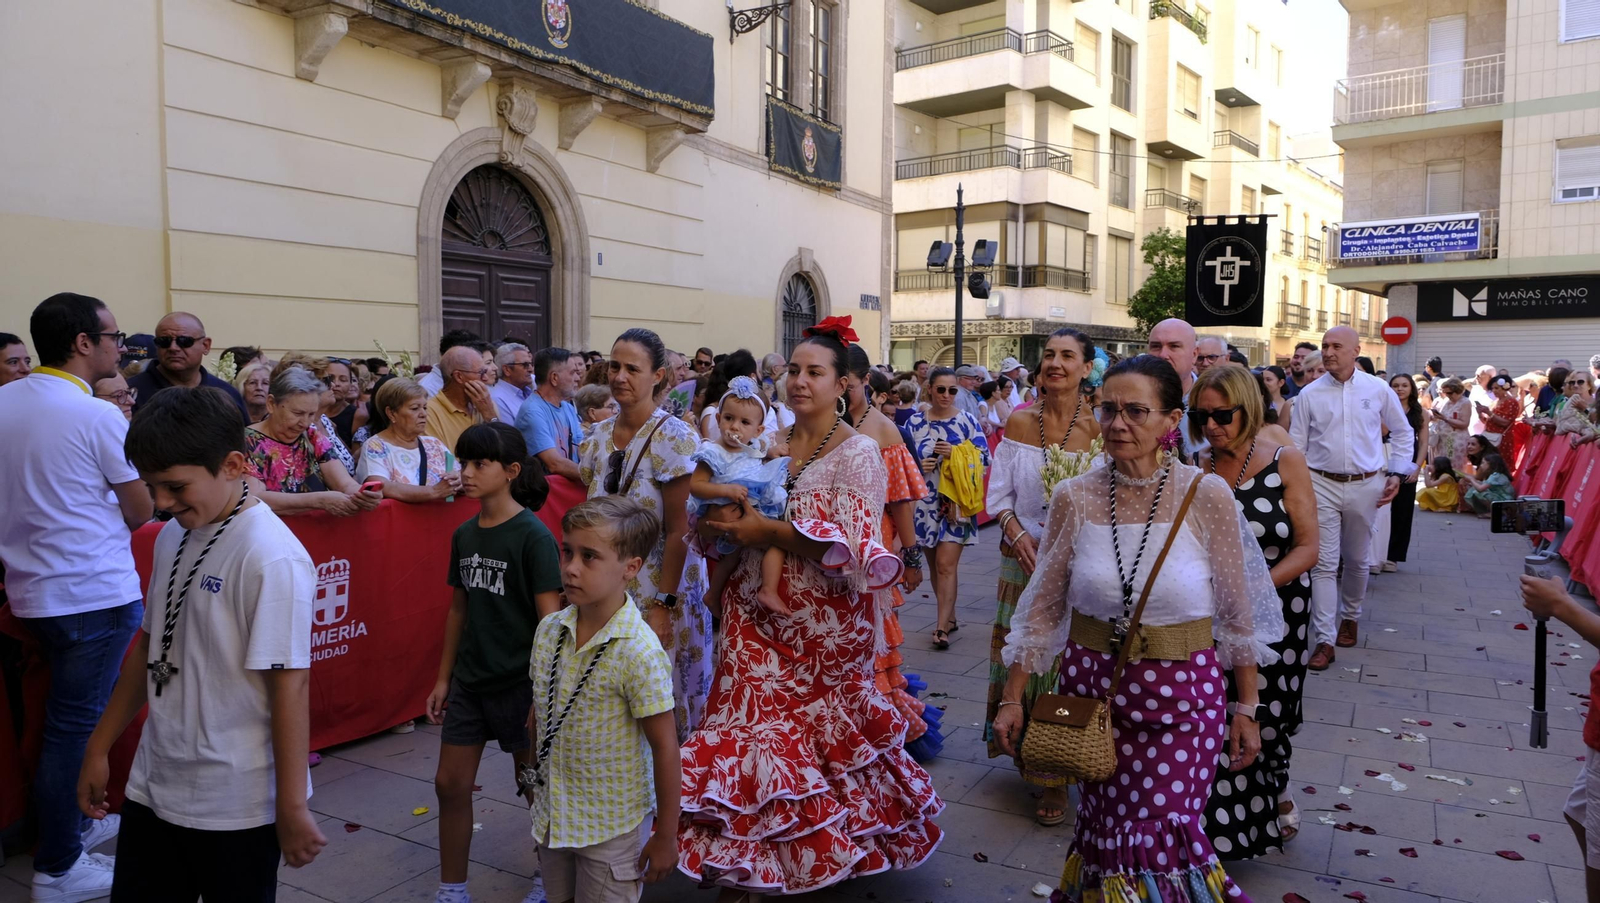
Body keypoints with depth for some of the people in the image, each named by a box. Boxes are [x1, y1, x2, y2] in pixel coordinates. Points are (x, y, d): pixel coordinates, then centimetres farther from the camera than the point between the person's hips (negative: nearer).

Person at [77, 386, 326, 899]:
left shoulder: (271, 558, -21)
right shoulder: (173, 537, 3)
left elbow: (290, 685, -21)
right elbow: (149, 647, 14)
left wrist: (292, 808, -18)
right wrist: (100, 746, 18)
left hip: (236, 806, -7)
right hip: (153, 788, 7)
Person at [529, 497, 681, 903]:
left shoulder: (640, 652, -24)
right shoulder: (549, 630, -5)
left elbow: (664, 748, -18)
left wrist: (665, 836, -13)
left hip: (613, 825, -6)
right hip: (552, 816, 6)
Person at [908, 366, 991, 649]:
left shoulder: (967, 421, 0)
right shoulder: (915, 422, 4)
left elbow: (984, 456, -2)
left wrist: (957, 453, -16)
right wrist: (917, 465, -13)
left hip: (956, 502, -3)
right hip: (926, 502, 3)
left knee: (946, 564, -9)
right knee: (935, 564, 11)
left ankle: (942, 626, -6)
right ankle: (949, 616, 27)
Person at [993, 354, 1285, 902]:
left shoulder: (1207, 496, -9)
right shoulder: (1074, 497, -5)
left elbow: (1237, 614, 0)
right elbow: (1042, 608, 2)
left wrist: (1247, 708, 3)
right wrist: (1012, 699, 2)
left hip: (1183, 696, -2)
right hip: (1093, 689, 2)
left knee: (1161, 836, 1)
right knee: (1105, 830, 14)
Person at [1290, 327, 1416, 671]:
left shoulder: (1378, 390, 1)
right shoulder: (1309, 394, 0)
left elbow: (1402, 432, 13)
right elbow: (1296, 445, 3)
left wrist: (1397, 473, 5)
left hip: (1365, 487, 1)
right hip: (1322, 486, -1)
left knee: (1357, 559, 16)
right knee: (1324, 563, -5)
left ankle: (1350, 617, 40)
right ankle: (1325, 640, -3)